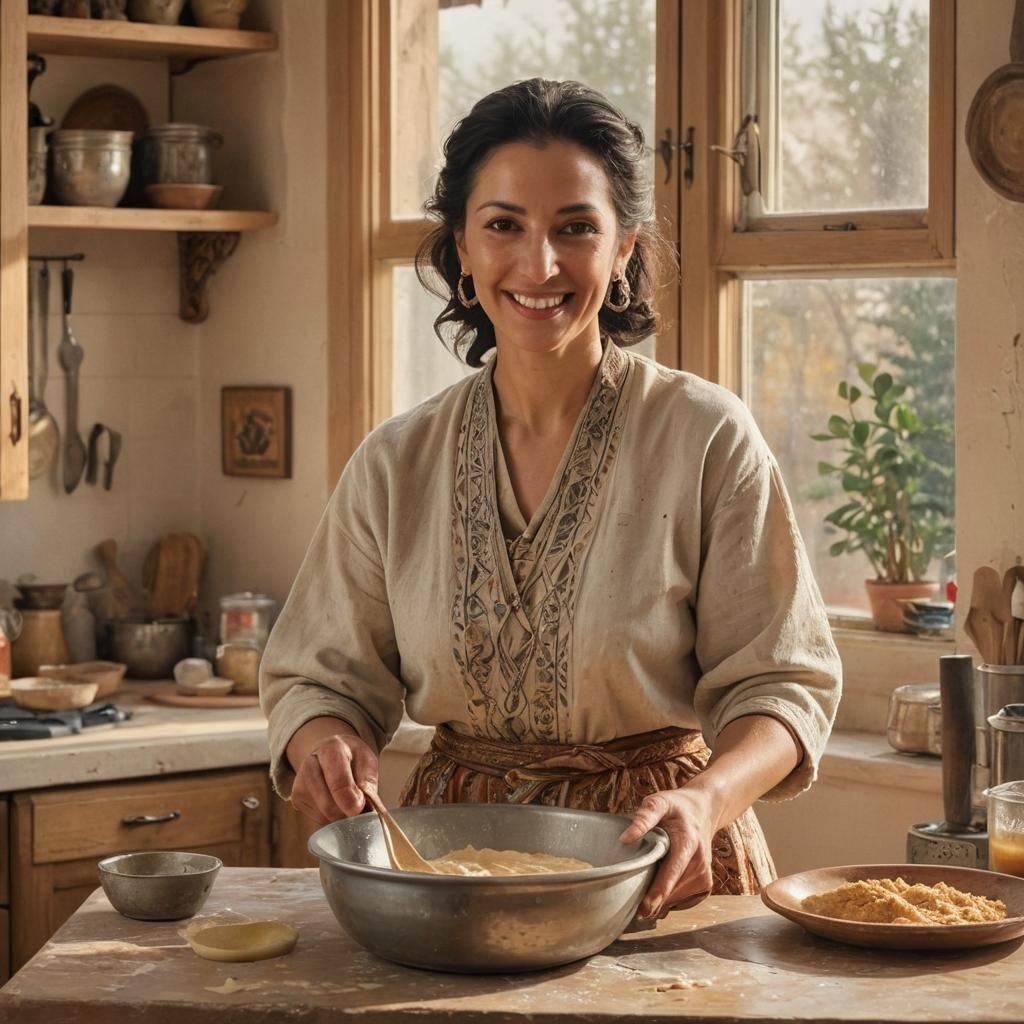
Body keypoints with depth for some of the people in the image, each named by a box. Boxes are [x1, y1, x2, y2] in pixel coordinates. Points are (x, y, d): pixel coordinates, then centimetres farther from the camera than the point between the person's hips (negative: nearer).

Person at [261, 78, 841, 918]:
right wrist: (322, 739, -13)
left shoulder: (708, 438, -4)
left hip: (657, 864, -3)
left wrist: (706, 799, -23)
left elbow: (781, 684, -3)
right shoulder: (396, 464, 5)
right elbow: (322, 673, 10)